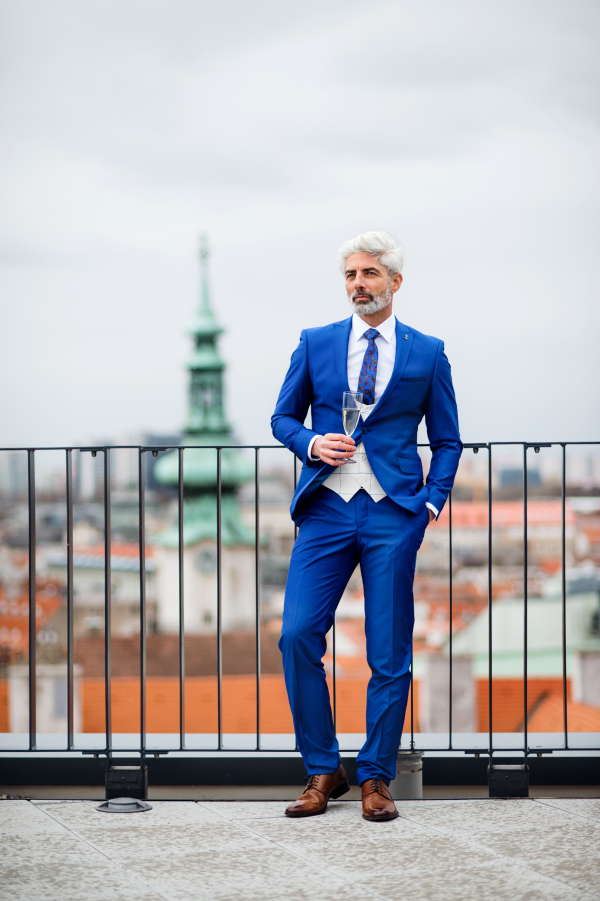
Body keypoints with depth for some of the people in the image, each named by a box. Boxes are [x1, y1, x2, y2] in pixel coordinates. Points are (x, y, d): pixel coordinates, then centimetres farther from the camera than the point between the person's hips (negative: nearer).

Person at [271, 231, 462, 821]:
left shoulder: (427, 353, 9)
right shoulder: (315, 344, 10)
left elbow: (446, 440, 13)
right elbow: (283, 418, 15)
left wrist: (434, 500, 0)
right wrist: (312, 442, -5)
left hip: (394, 512, -1)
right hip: (326, 509, 1)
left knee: (389, 651, -1)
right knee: (298, 635, -10)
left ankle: (375, 777, 10)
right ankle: (322, 771, 3)